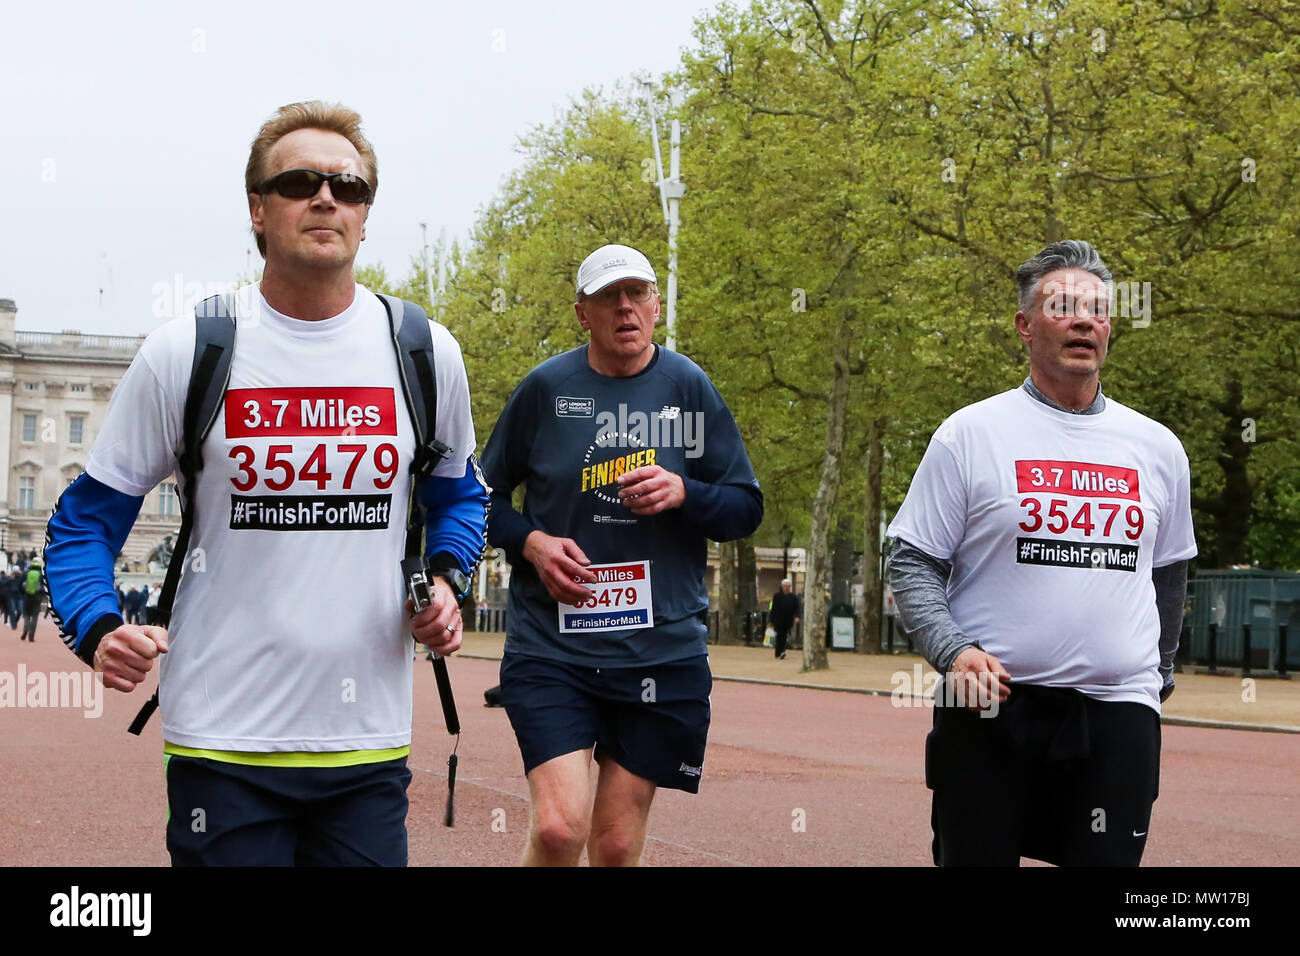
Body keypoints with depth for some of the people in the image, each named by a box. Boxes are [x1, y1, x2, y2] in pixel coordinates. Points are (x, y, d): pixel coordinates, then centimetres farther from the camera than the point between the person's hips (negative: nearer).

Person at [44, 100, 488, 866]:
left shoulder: (426, 354, 3)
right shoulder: (184, 353, -3)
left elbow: (459, 495, 20)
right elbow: (88, 520, 4)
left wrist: (445, 578, 1)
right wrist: (96, 628, -15)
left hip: (371, 743, 2)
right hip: (224, 744, -2)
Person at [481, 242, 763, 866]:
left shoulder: (689, 387, 4)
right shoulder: (545, 388, 2)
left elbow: (746, 508, 6)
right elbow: (485, 494, 12)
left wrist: (682, 492, -13)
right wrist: (531, 543, -8)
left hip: (663, 646, 1)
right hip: (551, 644, -1)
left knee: (616, 846, 7)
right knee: (558, 828, -16)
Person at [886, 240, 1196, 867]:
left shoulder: (1157, 447, 12)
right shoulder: (970, 433, 0)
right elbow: (912, 562, 0)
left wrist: (1158, 673, 26)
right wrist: (952, 648, -15)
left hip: (1118, 719, 3)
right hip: (990, 711, -2)